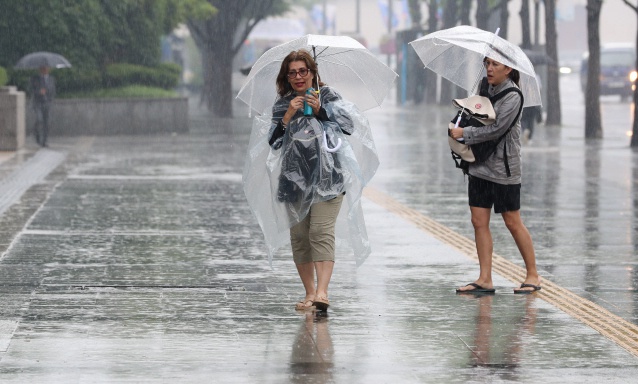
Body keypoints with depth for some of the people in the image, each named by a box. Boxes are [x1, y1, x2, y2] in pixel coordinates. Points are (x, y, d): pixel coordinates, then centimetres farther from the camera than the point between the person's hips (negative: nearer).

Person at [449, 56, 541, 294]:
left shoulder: (512, 97, -13)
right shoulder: (485, 87, 9)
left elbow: (497, 129, -19)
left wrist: (464, 133, -14)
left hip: (503, 167, -7)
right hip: (479, 164, 7)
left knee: (512, 222, 1)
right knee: (479, 221, 3)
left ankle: (533, 275, 13)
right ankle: (485, 280, 7)